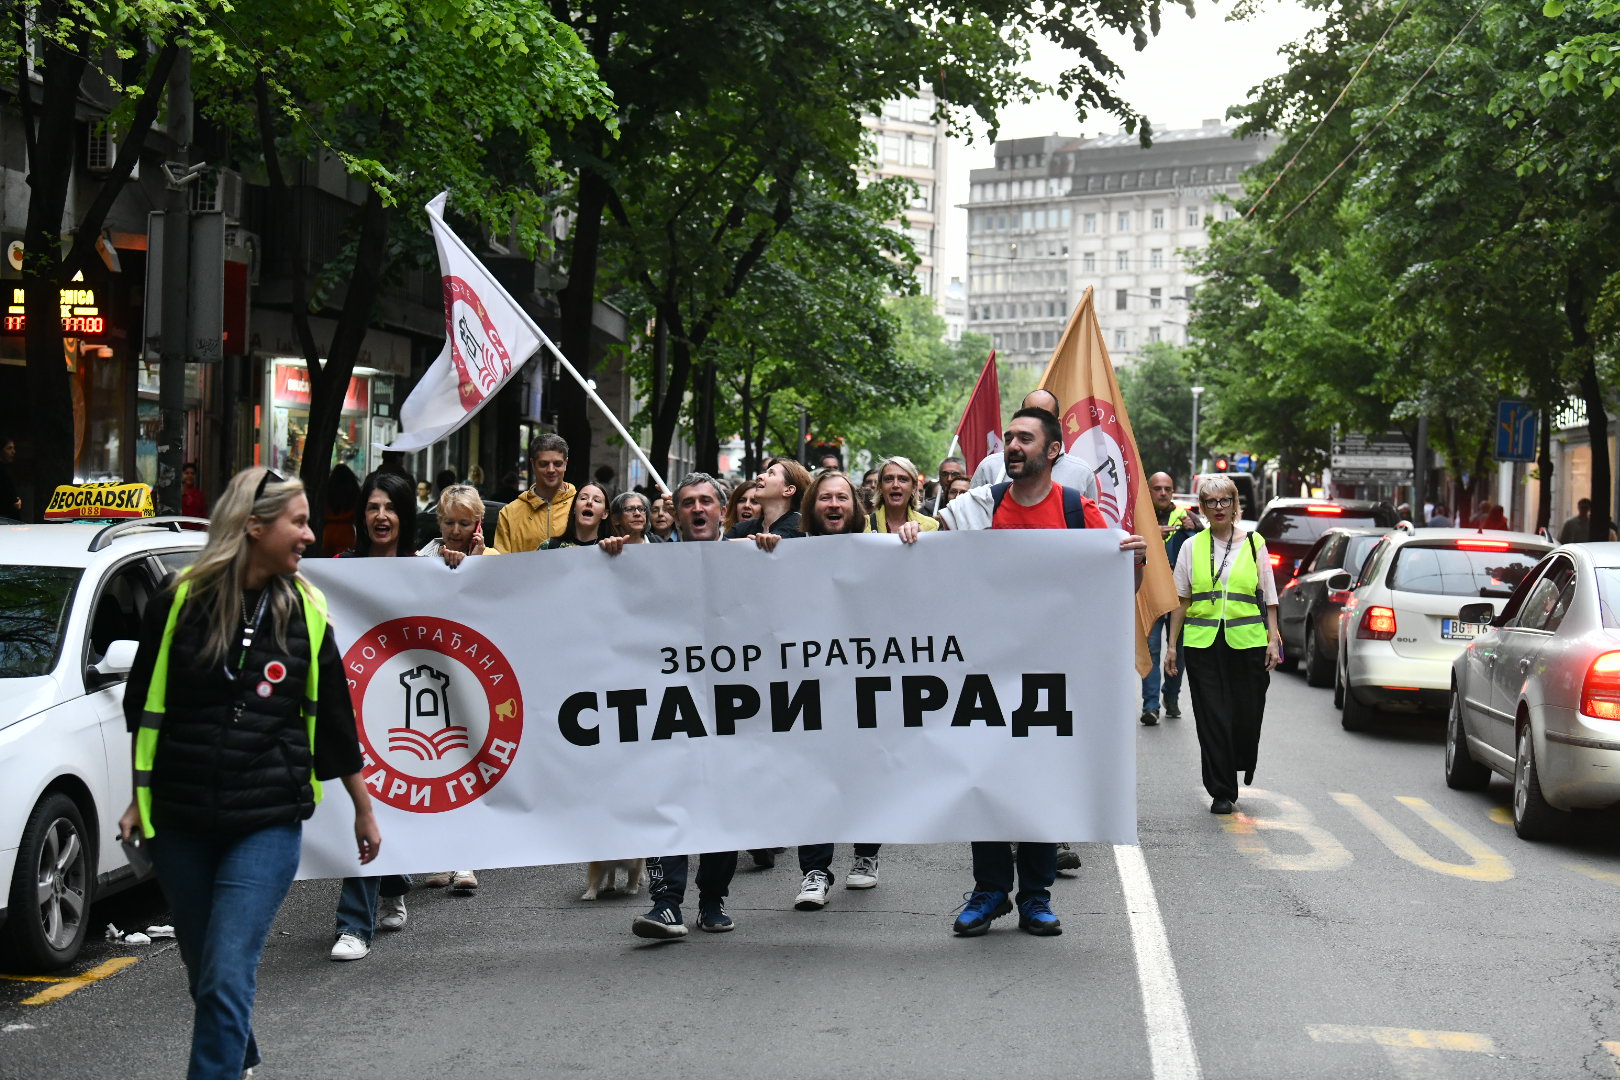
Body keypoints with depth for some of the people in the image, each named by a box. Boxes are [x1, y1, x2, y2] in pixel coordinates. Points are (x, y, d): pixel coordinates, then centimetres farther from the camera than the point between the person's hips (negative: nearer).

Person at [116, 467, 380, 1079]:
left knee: (227, 978, -12)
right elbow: (145, 708, 9)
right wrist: (140, 798, 9)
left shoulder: (304, 613, 1)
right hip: (180, 822, 1)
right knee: (204, 973, 15)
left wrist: (364, 811, 16)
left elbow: (334, 724, 10)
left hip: (268, 823, -1)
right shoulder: (180, 602, -2)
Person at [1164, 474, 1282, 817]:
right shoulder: (1192, 547, 9)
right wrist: (1172, 644, 6)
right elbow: (1181, 599, 11)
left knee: (1247, 715, 2)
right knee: (1212, 719, -2)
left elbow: (1268, 597, 8)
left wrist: (1273, 639, 0)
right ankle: (1221, 792, 7)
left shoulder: (1254, 543, 8)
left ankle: (1240, 768, 32)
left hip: (1247, 642, 0)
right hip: (1202, 643, 0)